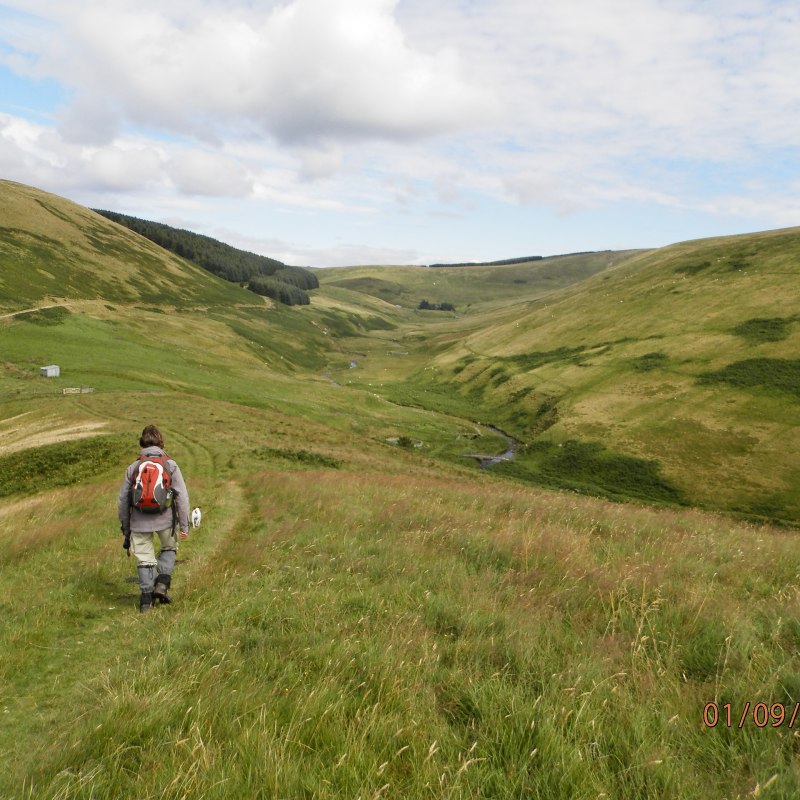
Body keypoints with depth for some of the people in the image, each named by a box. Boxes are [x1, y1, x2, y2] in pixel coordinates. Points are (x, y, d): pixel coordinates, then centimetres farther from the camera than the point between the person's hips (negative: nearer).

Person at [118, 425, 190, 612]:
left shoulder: (133, 468, 6)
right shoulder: (171, 465, 0)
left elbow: (122, 500, 9)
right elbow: (182, 497, -3)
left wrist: (125, 528, 20)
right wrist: (184, 526, 2)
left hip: (139, 522, 1)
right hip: (165, 519, -1)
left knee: (144, 559, 11)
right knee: (169, 549, 23)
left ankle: (146, 598, 12)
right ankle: (163, 581, 4)